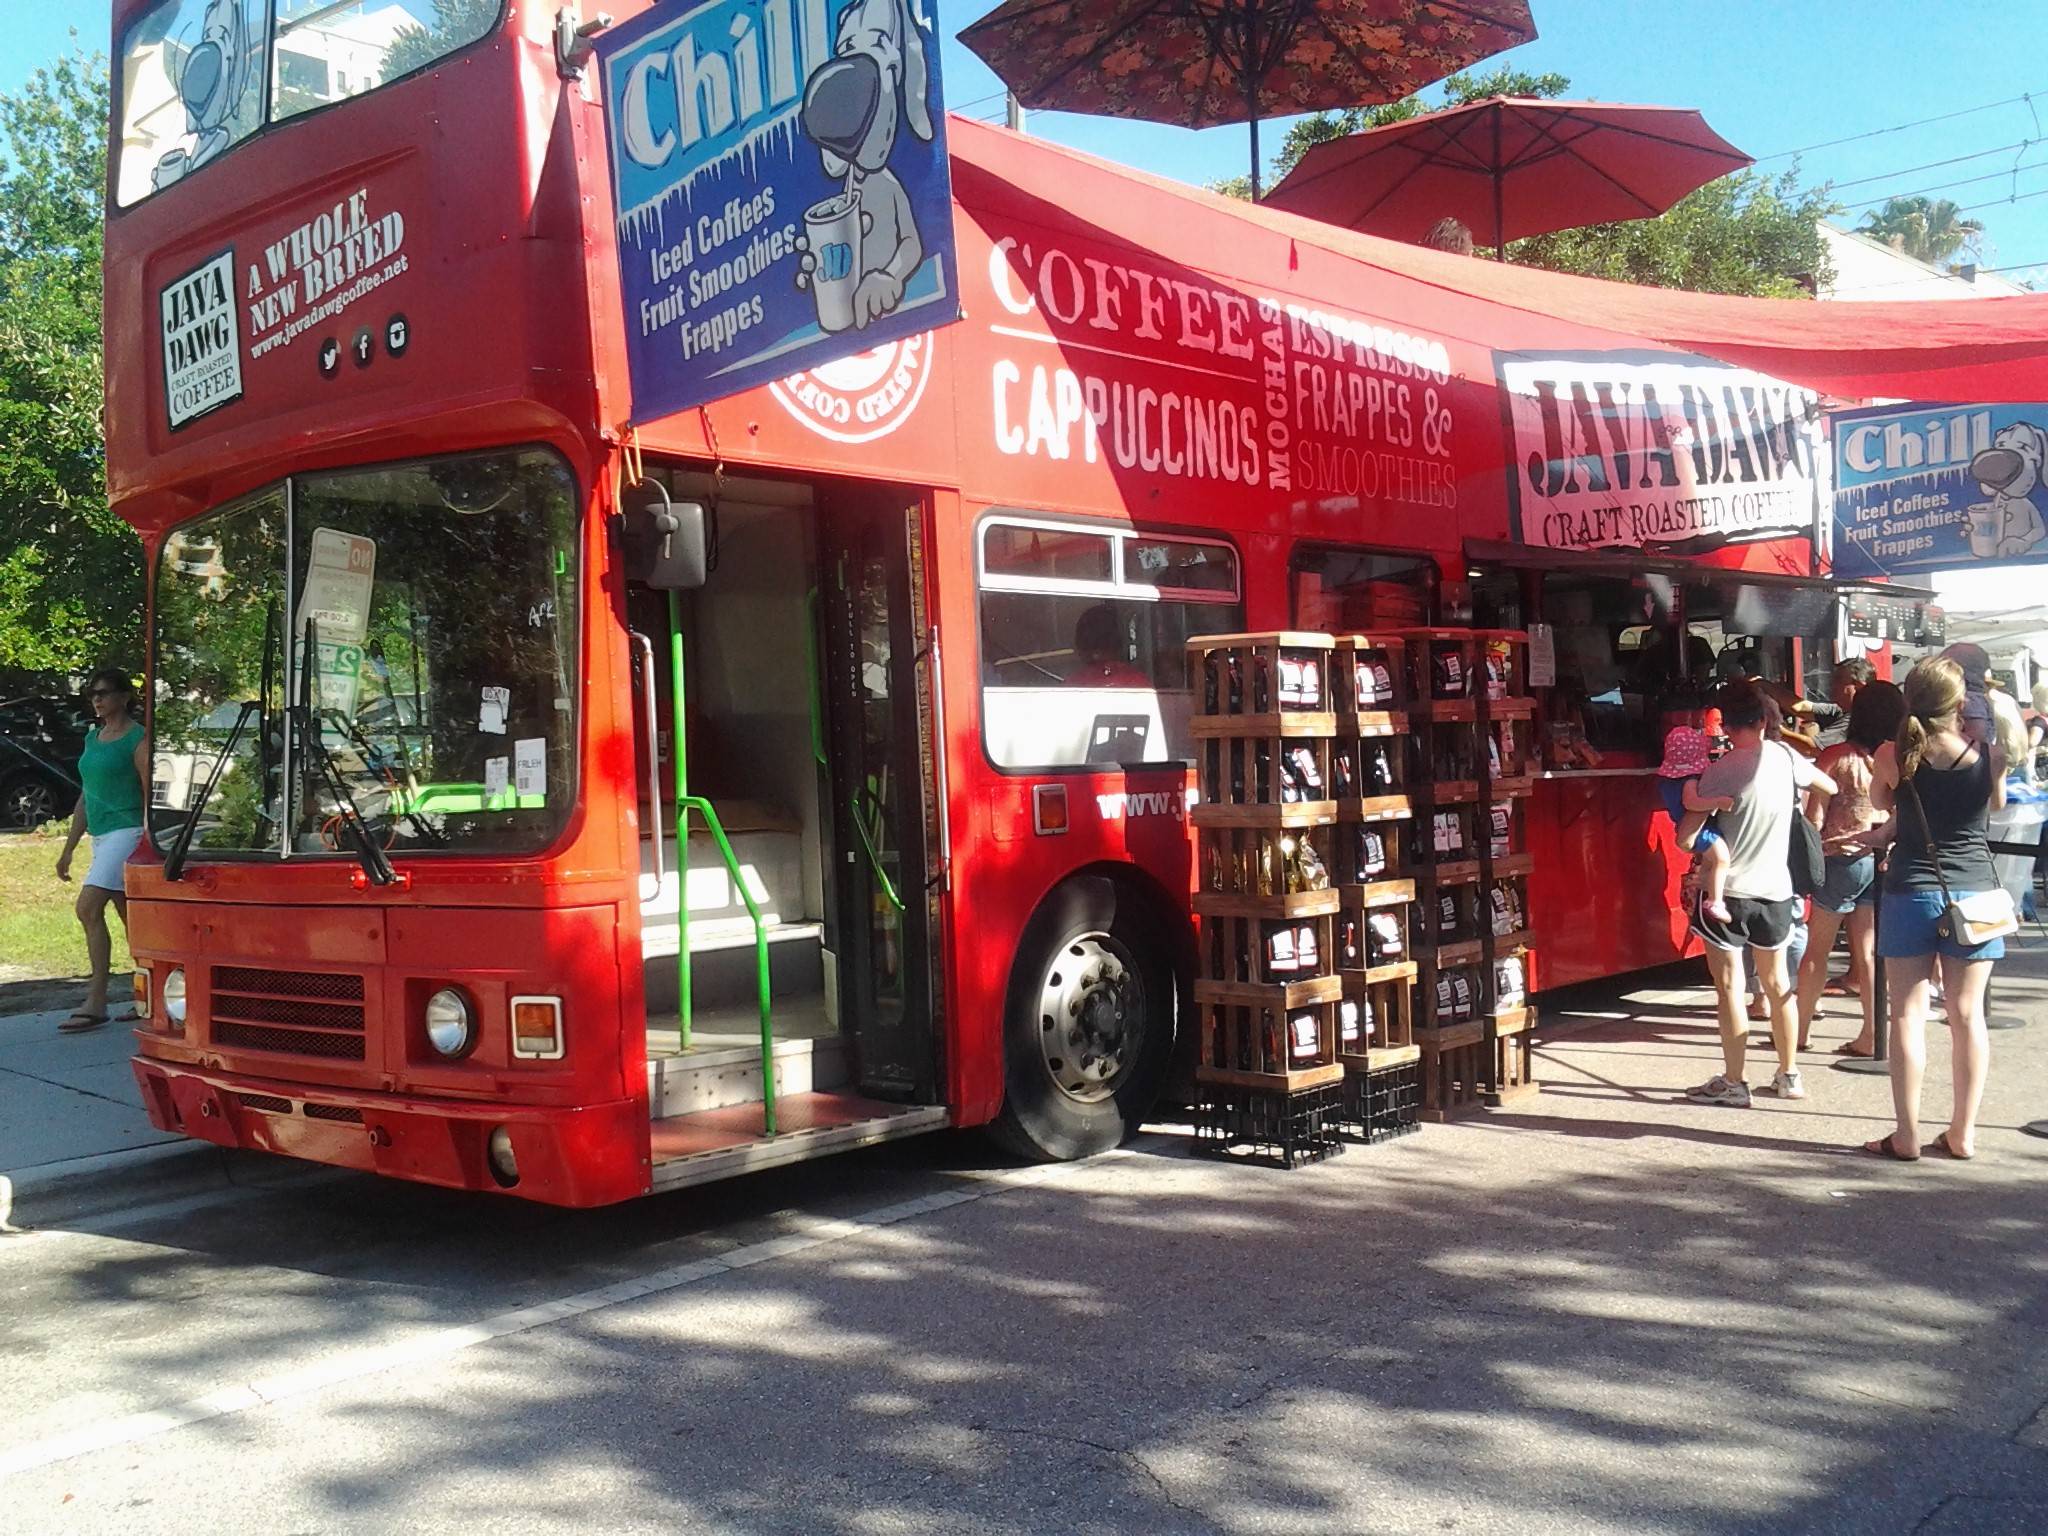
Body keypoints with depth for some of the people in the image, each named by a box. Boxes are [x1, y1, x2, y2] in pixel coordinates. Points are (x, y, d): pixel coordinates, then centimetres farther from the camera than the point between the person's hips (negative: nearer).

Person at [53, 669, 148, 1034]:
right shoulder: (93, 738, 17)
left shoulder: (137, 739, -7)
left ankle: (96, 1003, -17)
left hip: (127, 832, -8)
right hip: (102, 836, 8)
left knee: (88, 908, -18)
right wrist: (68, 849, 20)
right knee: (131, 920, 9)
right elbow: (86, 797, 21)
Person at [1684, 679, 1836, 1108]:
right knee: (1777, 982, 17)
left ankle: (1733, 1083, 5)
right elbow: (1830, 787, 15)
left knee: (1729, 985, 2)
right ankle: (1789, 1075, 26)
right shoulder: (1784, 756, -2)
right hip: (1776, 890, 5)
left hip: (1727, 891, -4)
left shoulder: (1718, 772, -14)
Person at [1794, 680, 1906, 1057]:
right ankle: (1871, 1036, 9)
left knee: (1816, 949, 8)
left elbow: (1815, 817, -10)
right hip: (1885, 861, 4)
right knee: (1868, 952, 9)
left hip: (1842, 858, -4)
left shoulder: (1837, 757, -12)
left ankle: (1801, 1029, 15)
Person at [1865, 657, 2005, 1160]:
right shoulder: (1989, 754, -7)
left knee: (1909, 1014, 3)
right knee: (1968, 1014, 8)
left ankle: (1907, 1136, 4)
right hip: (1974, 892, 1)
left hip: (1911, 893, -1)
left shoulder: (1892, 756, -8)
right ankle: (1962, 1133, 13)